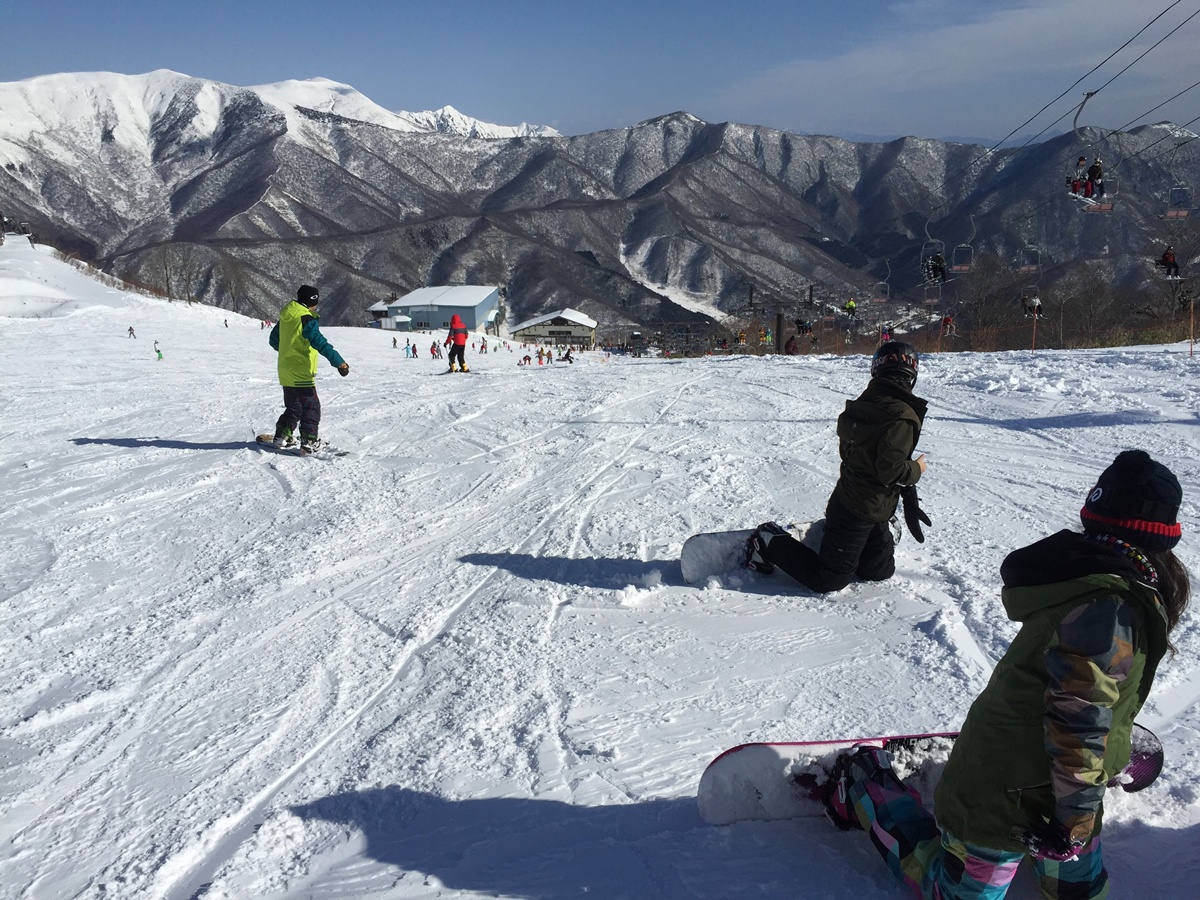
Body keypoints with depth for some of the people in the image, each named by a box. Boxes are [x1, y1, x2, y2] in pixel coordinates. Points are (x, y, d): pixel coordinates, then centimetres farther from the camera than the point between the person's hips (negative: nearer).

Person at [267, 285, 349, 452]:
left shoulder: (285, 318, 10)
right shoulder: (306, 319, -16)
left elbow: (274, 339, 24)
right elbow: (319, 342, -28)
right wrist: (338, 361, -32)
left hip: (285, 372, 8)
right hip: (301, 373, -8)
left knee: (293, 407, 22)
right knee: (311, 407, -2)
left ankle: (281, 436, 25)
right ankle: (309, 441, -9)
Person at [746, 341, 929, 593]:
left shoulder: (864, 403, 3)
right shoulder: (902, 416, -23)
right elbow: (891, 470, -29)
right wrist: (916, 470, -6)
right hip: (862, 513, -9)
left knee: (880, 571, 22)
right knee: (828, 581, 1)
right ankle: (770, 544, 5)